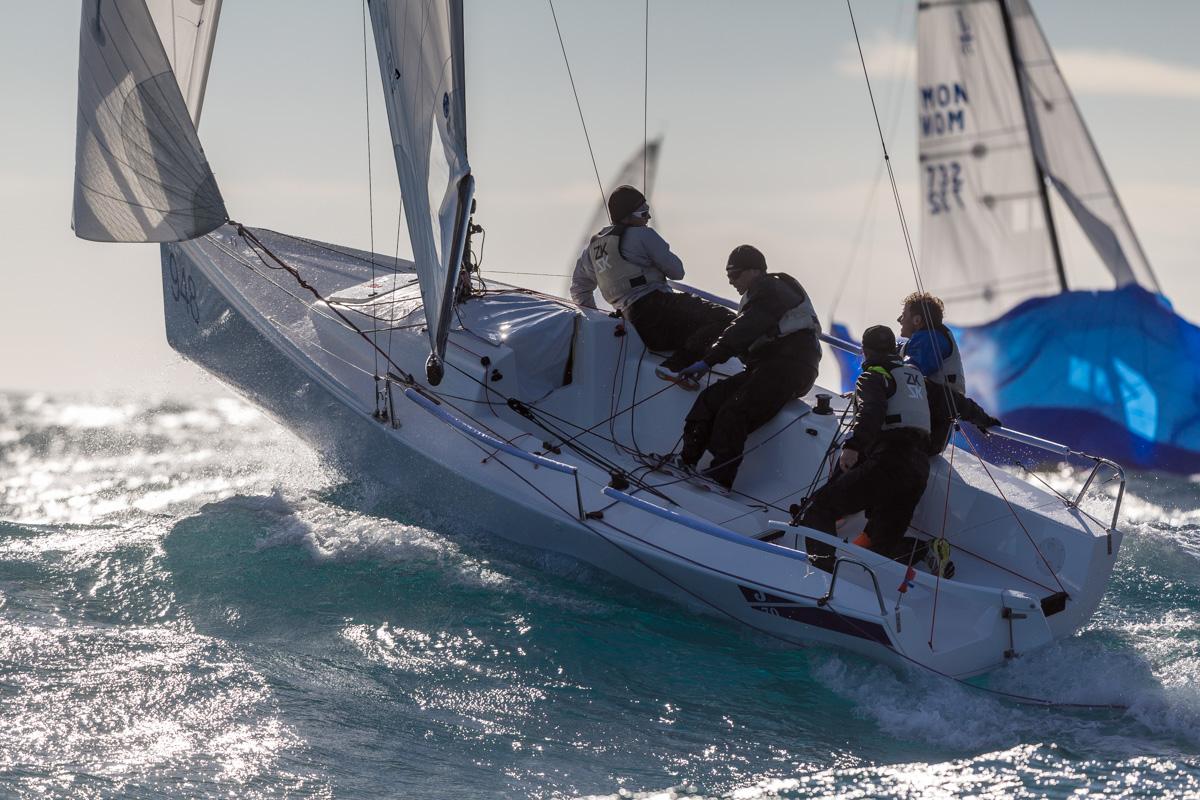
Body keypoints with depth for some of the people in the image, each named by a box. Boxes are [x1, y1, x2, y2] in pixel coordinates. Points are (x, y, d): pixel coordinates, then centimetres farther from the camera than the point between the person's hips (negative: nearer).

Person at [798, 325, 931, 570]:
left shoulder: (873, 377, 3)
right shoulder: (915, 374, 24)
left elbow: (871, 411, -18)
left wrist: (852, 445, -31)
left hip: (887, 463, -7)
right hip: (920, 467, 7)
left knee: (820, 508, -5)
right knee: (886, 545, 14)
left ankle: (822, 563, -28)